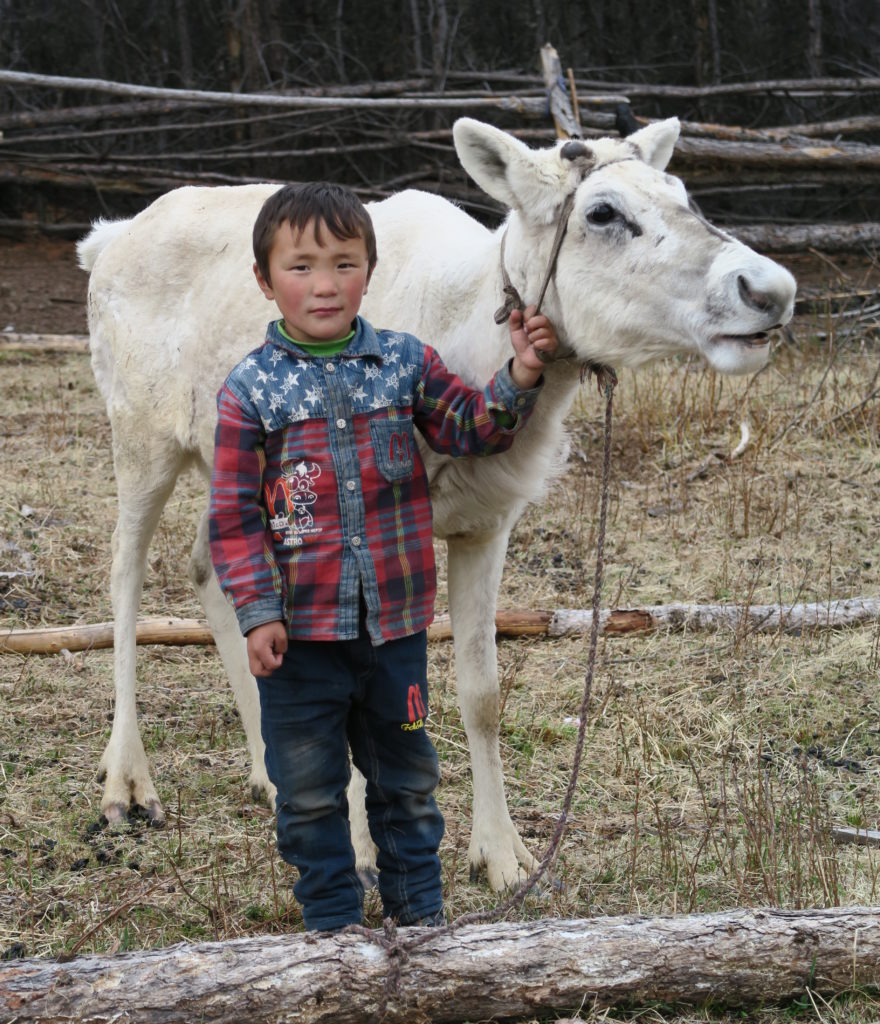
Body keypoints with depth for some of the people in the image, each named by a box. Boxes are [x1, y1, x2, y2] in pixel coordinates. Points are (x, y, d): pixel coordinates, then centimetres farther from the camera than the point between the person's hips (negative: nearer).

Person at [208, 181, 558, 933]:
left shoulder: (406, 362, -1)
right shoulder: (252, 389, -8)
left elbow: (473, 430, 0)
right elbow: (235, 515, -7)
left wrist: (521, 377, -17)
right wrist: (258, 611, -12)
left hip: (395, 620, 2)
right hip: (301, 629, -2)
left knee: (407, 775, 17)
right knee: (309, 789, 9)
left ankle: (419, 910, 33)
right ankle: (333, 921, 26)